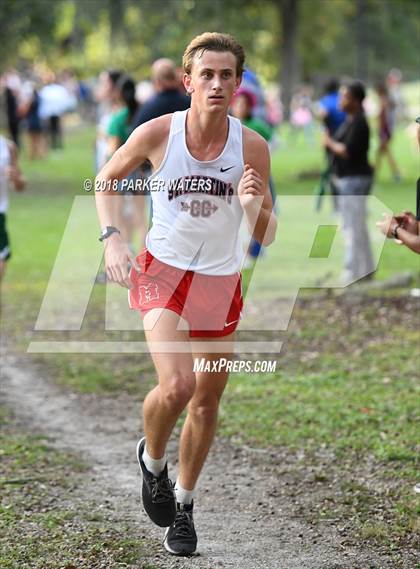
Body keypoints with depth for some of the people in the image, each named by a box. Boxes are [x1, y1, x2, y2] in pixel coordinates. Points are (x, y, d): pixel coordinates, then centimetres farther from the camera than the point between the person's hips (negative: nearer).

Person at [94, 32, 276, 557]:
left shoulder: (252, 146, -10)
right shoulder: (158, 133, -14)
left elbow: (265, 237, -4)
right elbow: (106, 179, 5)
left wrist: (254, 205, -26)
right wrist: (111, 238, -9)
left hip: (221, 281, 2)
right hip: (162, 272, -2)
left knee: (207, 400, 10)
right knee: (176, 386, -22)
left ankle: (183, 504, 31)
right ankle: (152, 459, 11)